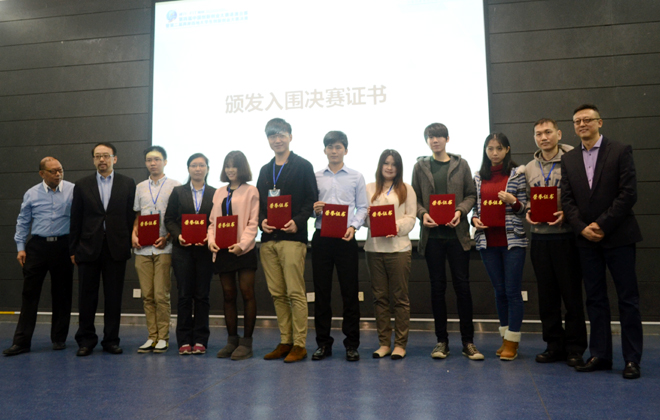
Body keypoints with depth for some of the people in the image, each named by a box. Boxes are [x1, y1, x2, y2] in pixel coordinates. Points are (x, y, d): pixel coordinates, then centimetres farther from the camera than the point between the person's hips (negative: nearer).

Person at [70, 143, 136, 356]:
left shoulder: (128, 184, 5)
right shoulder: (82, 185, 8)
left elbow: (131, 216, 4)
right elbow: (76, 220, 7)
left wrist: (130, 242, -3)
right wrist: (73, 249, 4)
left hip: (116, 248, -1)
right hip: (88, 248, 1)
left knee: (114, 297, 5)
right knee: (87, 296, 7)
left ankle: (111, 340, 16)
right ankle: (86, 340, 19)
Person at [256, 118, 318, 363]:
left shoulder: (302, 166, 3)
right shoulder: (265, 170, 20)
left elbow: (312, 200, -3)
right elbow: (259, 202, 19)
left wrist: (297, 221, -17)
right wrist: (261, 221, -1)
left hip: (292, 237, -6)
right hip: (268, 240, 6)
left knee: (295, 293, -6)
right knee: (277, 294, 9)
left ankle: (299, 345, 4)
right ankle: (285, 342, 19)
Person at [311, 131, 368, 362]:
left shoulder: (356, 177, 8)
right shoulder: (315, 177, 11)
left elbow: (362, 207, 4)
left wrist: (353, 226, -12)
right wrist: (314, 209, -10)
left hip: (345, 238, -1)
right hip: (321, 237, 2)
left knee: (350, 291, 1)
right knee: (321, 290, 5)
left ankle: (352, 344, 12)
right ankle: (323, 342, 17)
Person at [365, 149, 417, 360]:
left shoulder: (406, 189, 8)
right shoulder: (369, 189, 14)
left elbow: (411, 217, 1)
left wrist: (398, 226, -16)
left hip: (398, 248, -2)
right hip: (374, 248, 2)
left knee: (400, 297, 2)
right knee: (379, 296, 6)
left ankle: (400, 344, 11)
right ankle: (384, 343, 16)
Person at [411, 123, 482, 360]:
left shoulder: (461, 164, 9)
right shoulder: (420, 166, 10)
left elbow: (471, 194, 7)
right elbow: (415, 198, 8)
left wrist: (460, 211, -10)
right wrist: (422, 214, -11)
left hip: (457, 233, 0)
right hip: (432, 234, 1)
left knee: (462, 285, 2)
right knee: (437, 287, 6)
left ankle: (468, 341, 12)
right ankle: (441, 341, 15)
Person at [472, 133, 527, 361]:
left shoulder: (517, 173, 1)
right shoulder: (479, 177, 10)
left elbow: (525, 208, 1)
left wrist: (513, 201, -19)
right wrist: (474, 219, -6)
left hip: (512, 239, -3)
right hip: (488, 240, 4)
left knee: (512, 290, -2)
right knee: (499, 290, 11)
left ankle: (512, 342, 7)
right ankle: (505, 337, 23)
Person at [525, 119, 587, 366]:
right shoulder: (529, 168, 12)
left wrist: (567, 213, -19)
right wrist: (528, 212, 0)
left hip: (566, 237, -4)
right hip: (539, 237, 5)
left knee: (571, 293, 2)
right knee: (547, 295, 11)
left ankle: (575, 348, 16)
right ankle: (554, 345, 23)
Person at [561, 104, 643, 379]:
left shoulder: (620, 151, -1)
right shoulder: (568, 160, 10)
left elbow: (628, 194, -9)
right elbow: (567, 199, 6)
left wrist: (602, 225, -14)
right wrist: (582, 228, -8)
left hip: (618, 236, -4)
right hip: (587, 240, 4)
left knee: (628, 298, 3)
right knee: (595, 299, 9)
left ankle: (632, 358, 13)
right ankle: (600, 355, 18)